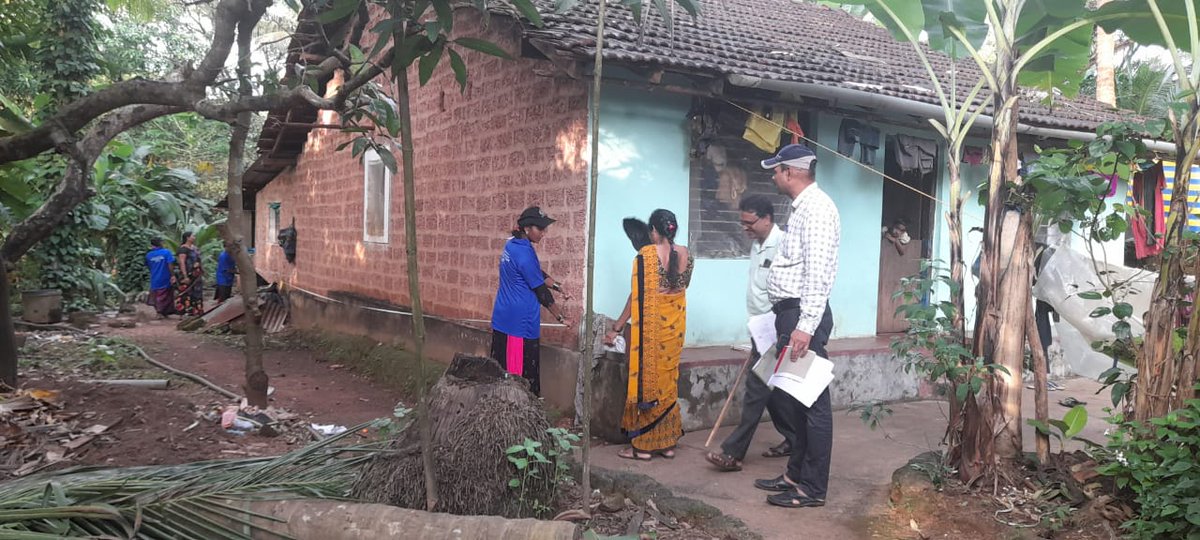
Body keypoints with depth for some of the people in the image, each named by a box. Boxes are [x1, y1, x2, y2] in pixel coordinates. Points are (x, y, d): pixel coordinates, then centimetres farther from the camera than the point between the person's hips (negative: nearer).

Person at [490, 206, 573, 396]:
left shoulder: (512, 245, 9)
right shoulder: (524, 253, -19)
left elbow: (538, 274, 18)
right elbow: (540, 292, -13)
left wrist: (558, 286, 8)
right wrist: (561, 317, -4)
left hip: (502, 318, 9)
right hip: (520, 321, -9)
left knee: (502, 369, 13)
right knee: (523, 374, -1)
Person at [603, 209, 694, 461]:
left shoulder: (646, 255, -14)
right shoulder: (685, 255, 2)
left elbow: (637, 297, -13)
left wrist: (616, 328, -5)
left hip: (651, 327, -6)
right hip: (675, 326, 6)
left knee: (647, 381, 3)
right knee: (668, 382, 15)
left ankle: (642, 446, 10)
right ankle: (667, 443, 21)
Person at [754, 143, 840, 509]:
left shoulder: (816, 208, -13)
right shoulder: (801, 207, 18)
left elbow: (818, 273, -22)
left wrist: (805, 326, -26)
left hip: (804, 317, -10)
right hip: (789, 315, 10)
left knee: (811, 402, -1)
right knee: (783, 397, 16)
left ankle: (812, 488, 8)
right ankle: (796, 474, 28)